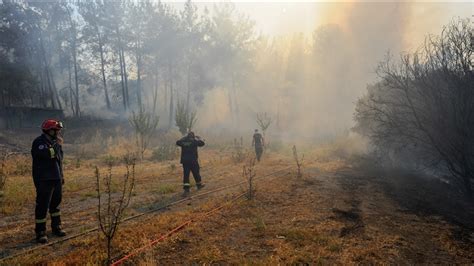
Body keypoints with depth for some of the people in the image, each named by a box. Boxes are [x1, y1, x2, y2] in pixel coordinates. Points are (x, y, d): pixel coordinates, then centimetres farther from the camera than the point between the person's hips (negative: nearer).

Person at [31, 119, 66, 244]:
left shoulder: (55, 142, 12)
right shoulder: (39, 142, -13)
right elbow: (48, 154, -31)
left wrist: (61, 176, 21)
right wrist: (57, 145, -20)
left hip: (56, 179, 8)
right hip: (44, 181, -8)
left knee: (55, 203, 15)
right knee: (42, 206, -4)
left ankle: (56, 227, 28)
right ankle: (40, 232, 5)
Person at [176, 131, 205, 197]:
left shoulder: (183, 140, 2)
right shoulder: (194, 140, -7)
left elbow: (177, 142, 20)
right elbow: (202, 143, 3)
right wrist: (198, 138, 19)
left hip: (184, 160, 3)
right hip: (193, 160, -3)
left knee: (185, 174, 2)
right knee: (196, 173, 15)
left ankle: (186, 190, -5)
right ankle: (199, 184, 34)